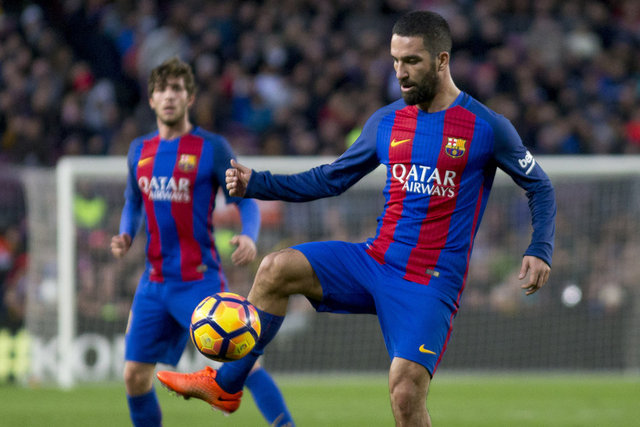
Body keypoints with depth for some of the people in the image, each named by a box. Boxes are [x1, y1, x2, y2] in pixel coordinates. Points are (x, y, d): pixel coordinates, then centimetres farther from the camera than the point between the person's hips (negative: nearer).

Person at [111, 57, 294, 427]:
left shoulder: (212, 147, -5)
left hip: (200, 279, -5)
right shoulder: (140, 150, 10)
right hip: (155, 282, 5)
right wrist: (125, 236, 3)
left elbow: (247, 202, -6)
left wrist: (249, 237, -27)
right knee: (135, 375, 4)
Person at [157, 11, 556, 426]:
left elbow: (539, 186, 6)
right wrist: (256, 184, 7)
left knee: (406, 392, -19)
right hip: (375, 261, 5)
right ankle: (227, 385, -3)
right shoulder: (386, 122, 8)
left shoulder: (487, 127, -5)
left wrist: (539, 251, -9)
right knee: (277, 268, -15)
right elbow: (331, 179, 17)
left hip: (432, 283, -5)